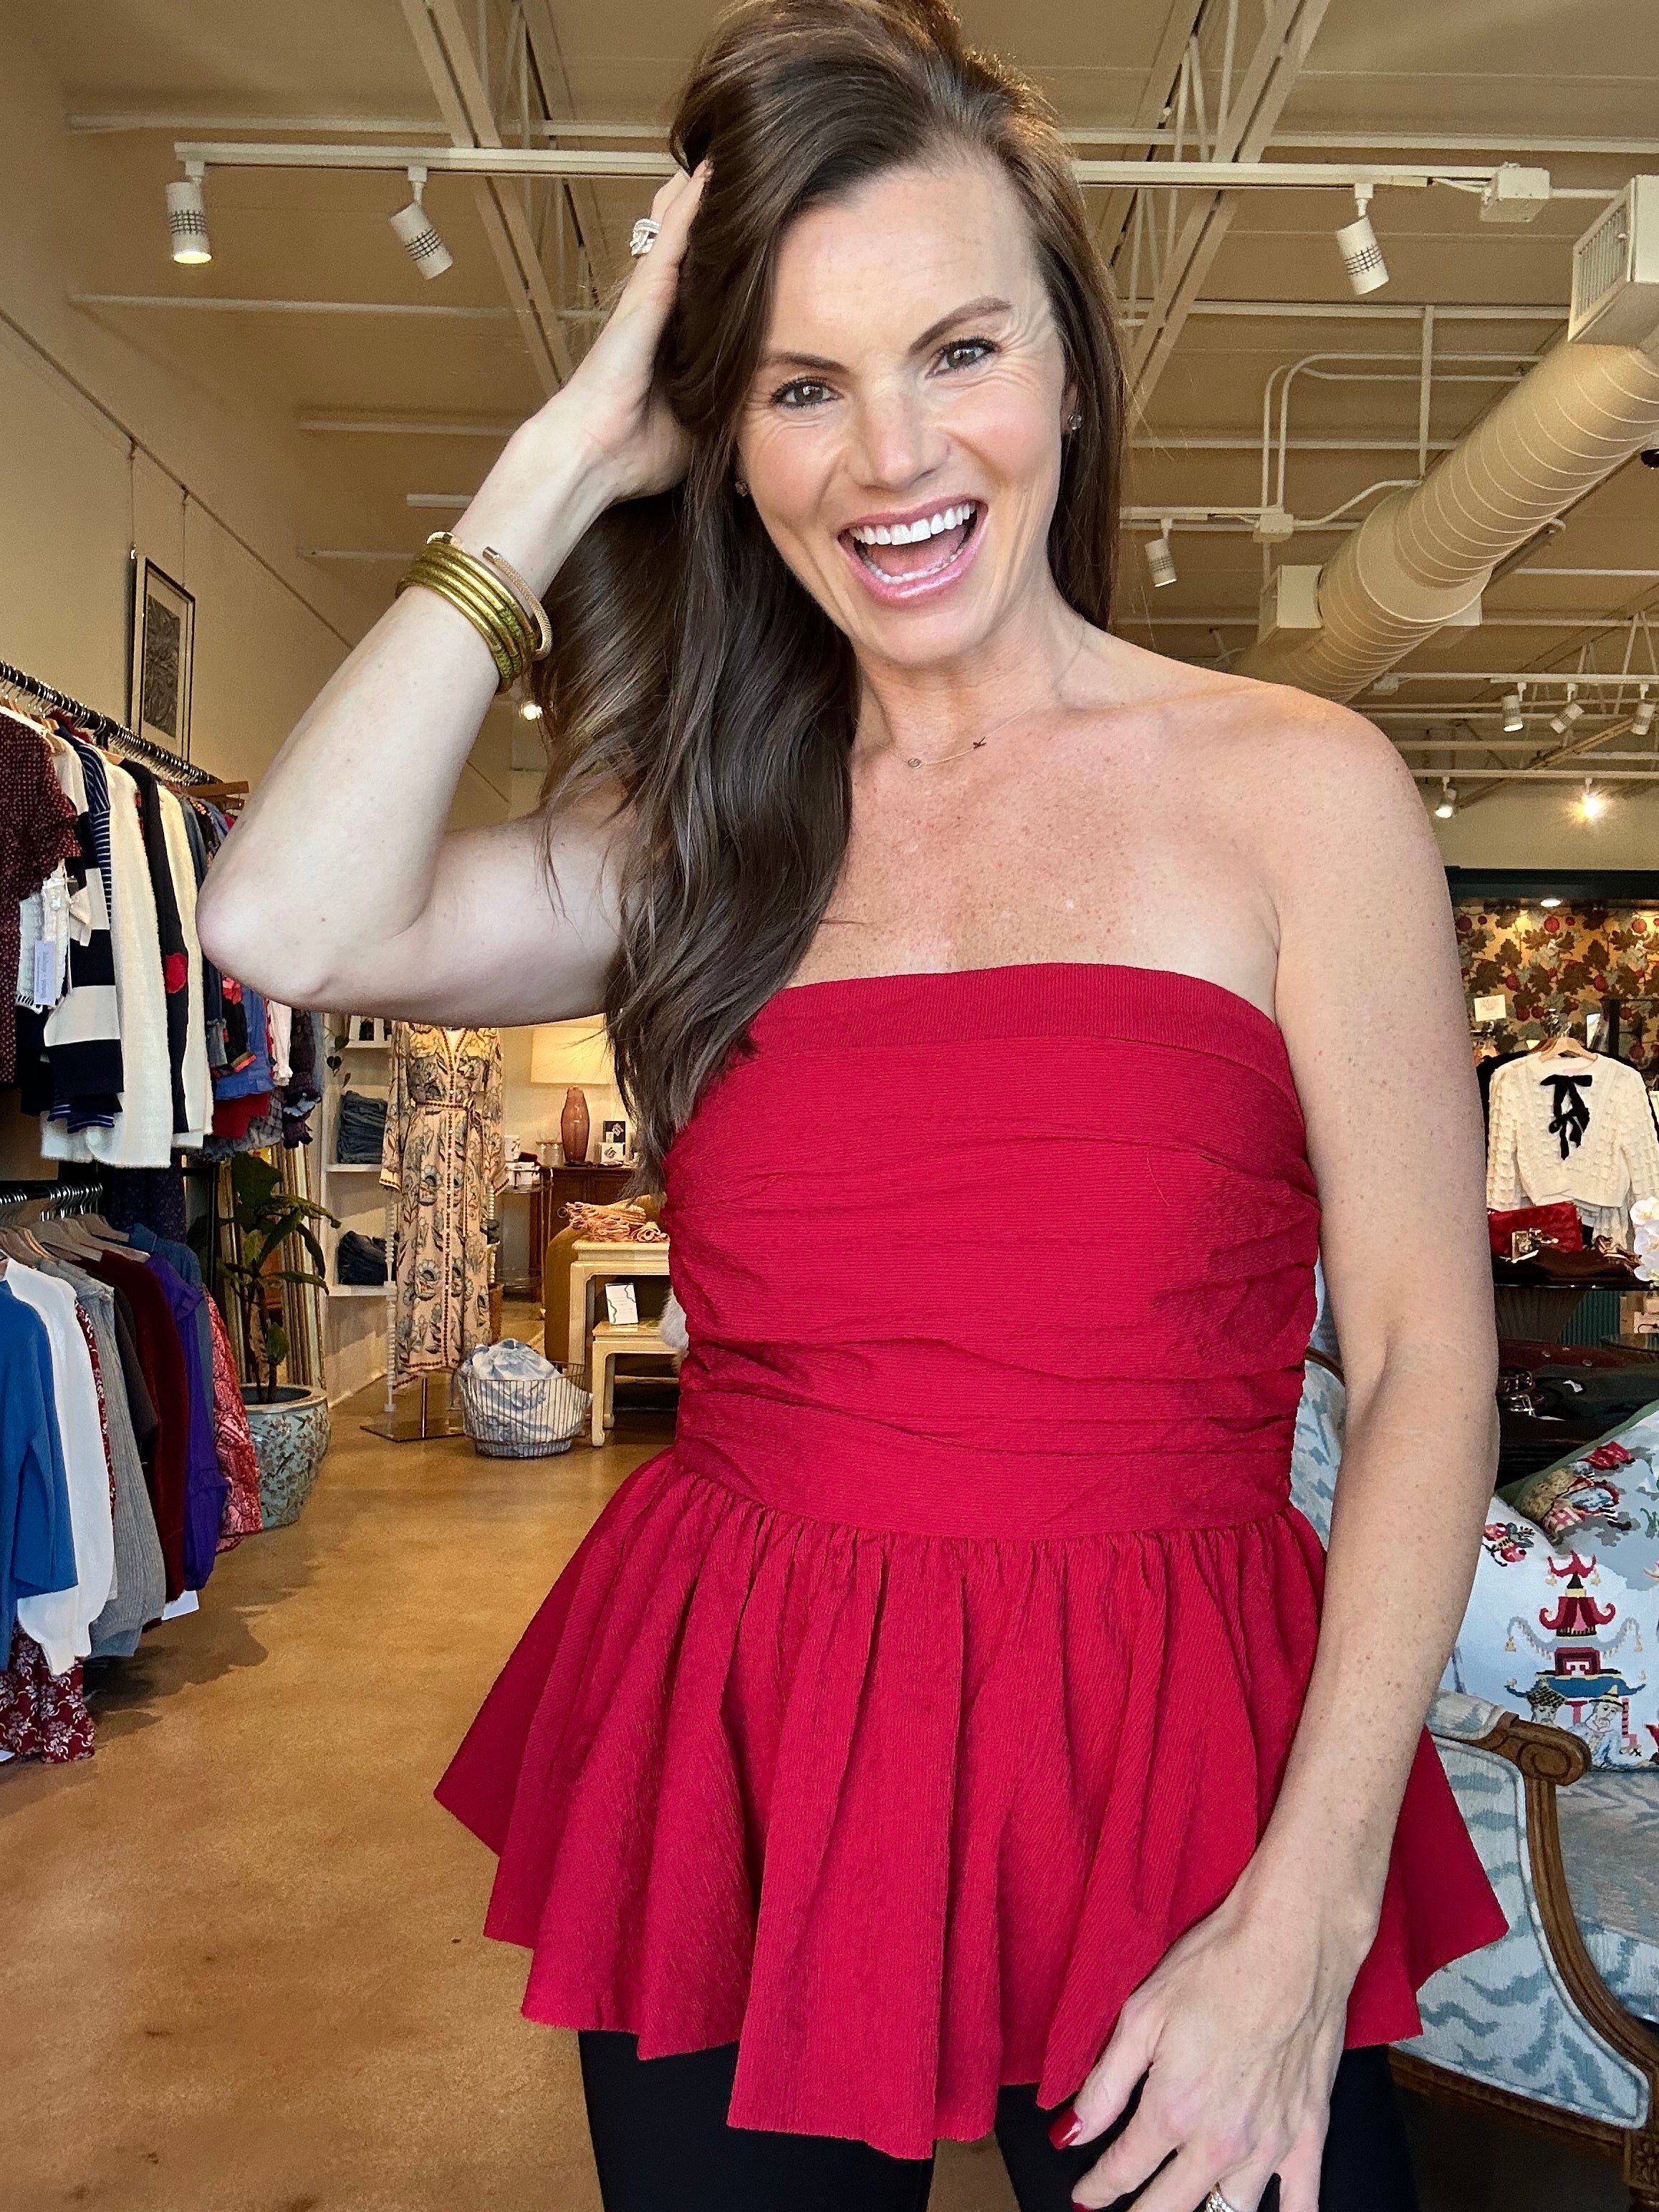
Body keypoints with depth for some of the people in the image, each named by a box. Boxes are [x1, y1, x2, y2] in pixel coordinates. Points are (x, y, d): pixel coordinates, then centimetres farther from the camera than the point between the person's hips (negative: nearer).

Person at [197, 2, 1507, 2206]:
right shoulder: (706, 836, 5)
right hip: (732, 1757, 3)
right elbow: (290, 923, -12)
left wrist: (1308, 1919, -14)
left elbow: (1425, 1362, -6)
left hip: (1161, 1770, -2)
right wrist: (566, 461, -5)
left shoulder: (1294, 785, -4)